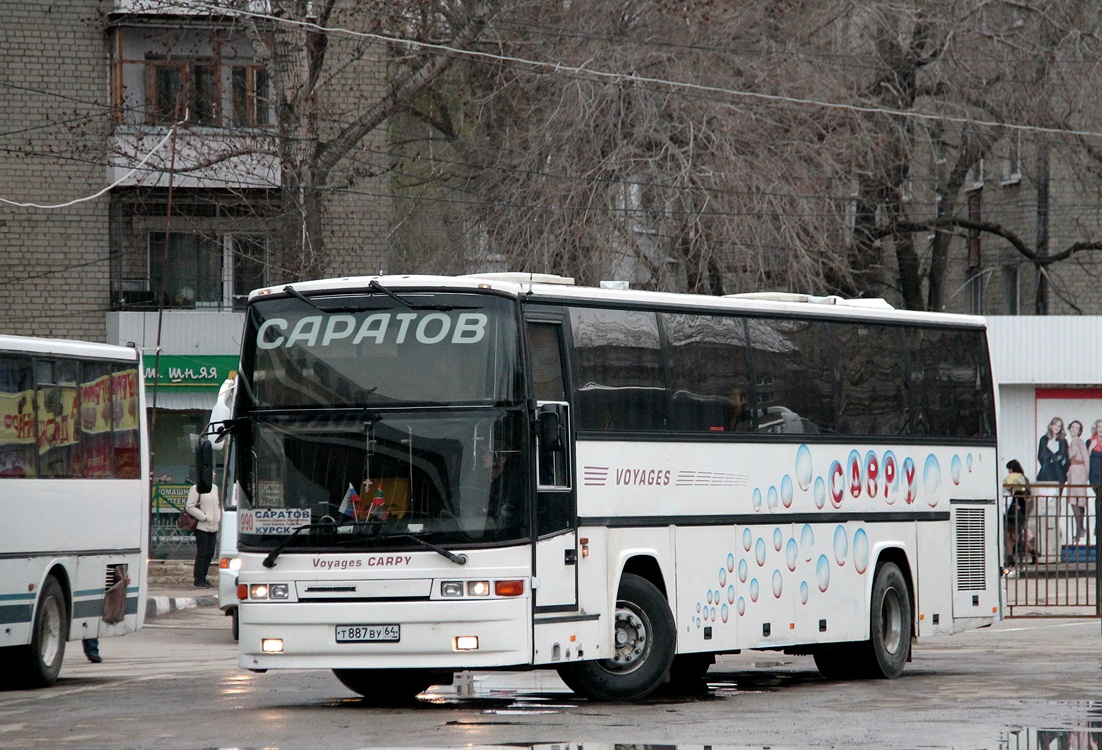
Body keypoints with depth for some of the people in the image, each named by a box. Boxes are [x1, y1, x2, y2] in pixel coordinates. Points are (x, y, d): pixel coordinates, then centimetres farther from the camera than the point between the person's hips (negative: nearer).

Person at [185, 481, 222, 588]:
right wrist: (204, 517, -16)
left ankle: (202, 578, 18)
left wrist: (218, 517, 6)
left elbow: (219, 504, 24)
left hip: (213, 527, 8)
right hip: (202, 526, -8)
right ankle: (198, 580, 0)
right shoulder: (196, 489, -8)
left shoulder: (215, 489, 15)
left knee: (210, 553, 9)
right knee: (202, 552, -6)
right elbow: (190, 507, -13)